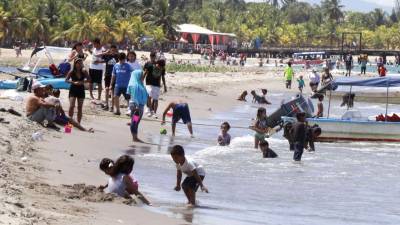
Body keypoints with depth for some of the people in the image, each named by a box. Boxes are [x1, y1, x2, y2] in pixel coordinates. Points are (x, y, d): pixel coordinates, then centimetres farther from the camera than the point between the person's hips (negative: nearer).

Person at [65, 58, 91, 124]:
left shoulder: (84, 72, -4)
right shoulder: (72, 72, -9)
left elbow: (89, 79, 4)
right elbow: (66, 80, -9)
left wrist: (83, 81, -15)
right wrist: (73, 82, -24)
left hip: (81, 90, 3)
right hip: (73, 90, -3)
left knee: (80, 108, 6)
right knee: (72, 106, -16)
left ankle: (78, 123, 15)